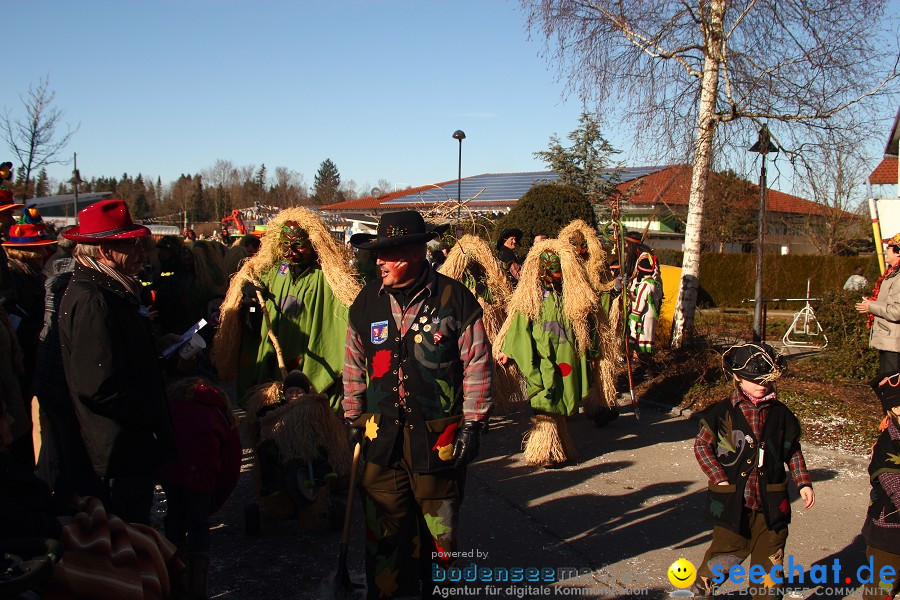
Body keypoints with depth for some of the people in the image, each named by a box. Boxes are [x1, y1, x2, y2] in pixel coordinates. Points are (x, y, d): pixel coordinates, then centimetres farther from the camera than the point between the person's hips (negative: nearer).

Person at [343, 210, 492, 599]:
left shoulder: (456, 300, -8)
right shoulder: (367, 302, 3)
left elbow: (476, 366, -5)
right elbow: (354, 366, 12)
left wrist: (472, 423, -5)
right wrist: (353, 419, 12)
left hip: (439, 436, -2)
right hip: (382, 435, 3)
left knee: (439, 527, 13)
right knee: (384, 528, 9)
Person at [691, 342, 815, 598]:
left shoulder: (781, 415, 3)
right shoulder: (722, 413, -7)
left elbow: (793, 451, 15)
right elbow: (701, 445, -2)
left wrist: (803, 483, 6)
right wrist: (720, 479, -8)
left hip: (771, 502, 3)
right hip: (732, 500, -3)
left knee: (770, 561, 7)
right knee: (728, 552, 8)